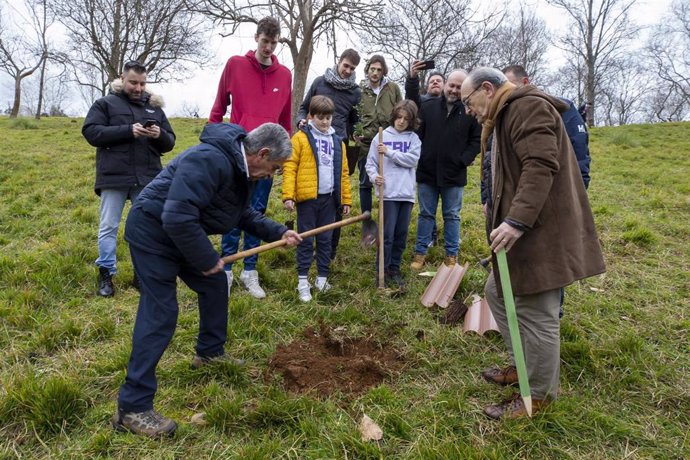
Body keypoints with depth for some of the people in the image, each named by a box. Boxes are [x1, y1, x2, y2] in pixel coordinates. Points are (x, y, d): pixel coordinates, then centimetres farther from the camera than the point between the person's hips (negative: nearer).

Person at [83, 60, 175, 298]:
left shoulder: (154, 107, 15)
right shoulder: (105, 104, 5)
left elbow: (169, 143, 14)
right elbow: (91, 132, -7)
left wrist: (160, 135, -11)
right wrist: (128, 130, -16)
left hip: (148, 179, 3)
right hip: (114, 178, -3)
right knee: (108, 227, 4)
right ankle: (106, 274, 15)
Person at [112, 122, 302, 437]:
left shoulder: (240, 167, 4)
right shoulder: (209, 161, -30)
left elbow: (245, 214, 18)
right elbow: (177, 218, -35)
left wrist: (278, 232, 7)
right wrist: (207, 260, -23)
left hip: (182, 233, 10)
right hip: (152, 231, -10)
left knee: (215, 285, 18)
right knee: (160, 313, -12)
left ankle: (209, 352, 39)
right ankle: (132, 408, -4)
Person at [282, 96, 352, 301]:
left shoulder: (337, 142, 14)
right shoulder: (300, 138, -2)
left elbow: (343, 172, 14)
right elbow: (289, 168, -7)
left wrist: (346, 199, 11)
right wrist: (288, 196, -15)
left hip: (329, 199, 5)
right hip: (307, 198, -4)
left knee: (326, 240, 10)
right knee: (306, 240, 2)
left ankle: (322, 278, 20)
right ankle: (303, 281, 8)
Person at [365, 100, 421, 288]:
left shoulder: (414, 138, 7)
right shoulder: (381, 136, 3)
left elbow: (412, 159, -8)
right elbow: (370, 163, 4)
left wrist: (389, 152, -12)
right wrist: (374, 177, -15)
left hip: (407, 194, 3)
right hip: (388, 193, -2)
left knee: (401, 235, 10)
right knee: (387, 235, -3)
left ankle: (394, 269, 22)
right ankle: (383, 270, 9)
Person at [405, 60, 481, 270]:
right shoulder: (428, 105, 1)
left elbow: (476, 139, -1)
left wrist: (464, 160, -10)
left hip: (454, 175, -1)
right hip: (427, 172, 1)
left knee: (452, 216, 11)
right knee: (426, 214, 11)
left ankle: (452, 255, 22)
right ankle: (420, 253, 21)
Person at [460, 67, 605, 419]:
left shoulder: (528, 107, -12)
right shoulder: (505, 116, 22)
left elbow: (541, 165, -25)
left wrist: (517, 220, -30)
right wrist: (509, 221, 16)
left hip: (541, 232, -11)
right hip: (525, 230, 11)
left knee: (536, 313, -2)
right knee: (498, 293, 19)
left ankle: (539, 395, 14)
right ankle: (524, 365, 33)